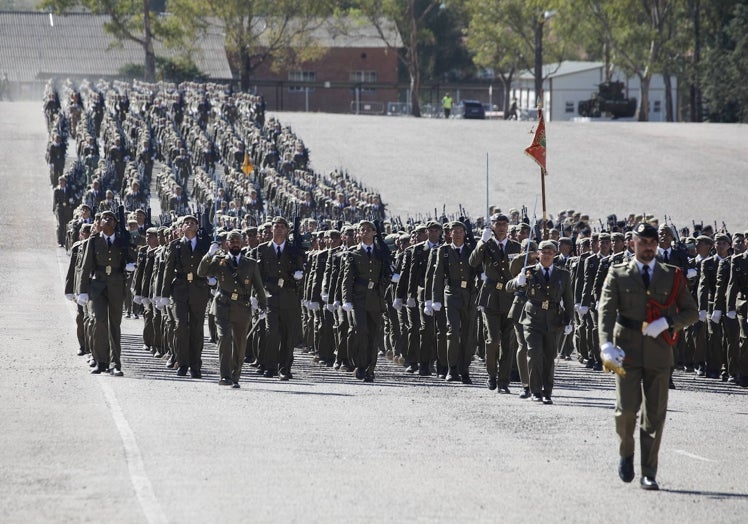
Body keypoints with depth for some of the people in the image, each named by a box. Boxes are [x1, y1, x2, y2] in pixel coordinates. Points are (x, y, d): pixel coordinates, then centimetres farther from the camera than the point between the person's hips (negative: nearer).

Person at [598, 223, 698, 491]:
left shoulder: (672, 276, 10)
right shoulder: (618, 275, 5)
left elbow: (691, 312, 9)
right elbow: (606, 311, -5)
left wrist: (666, 323, -10)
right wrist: (606, 345, -22)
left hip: (659, 352, 1)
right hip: (627, 351, -1)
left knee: (655, 415, 0)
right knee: (626, 409, -10)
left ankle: (649, 474, 6)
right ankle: (626, 453, 19)